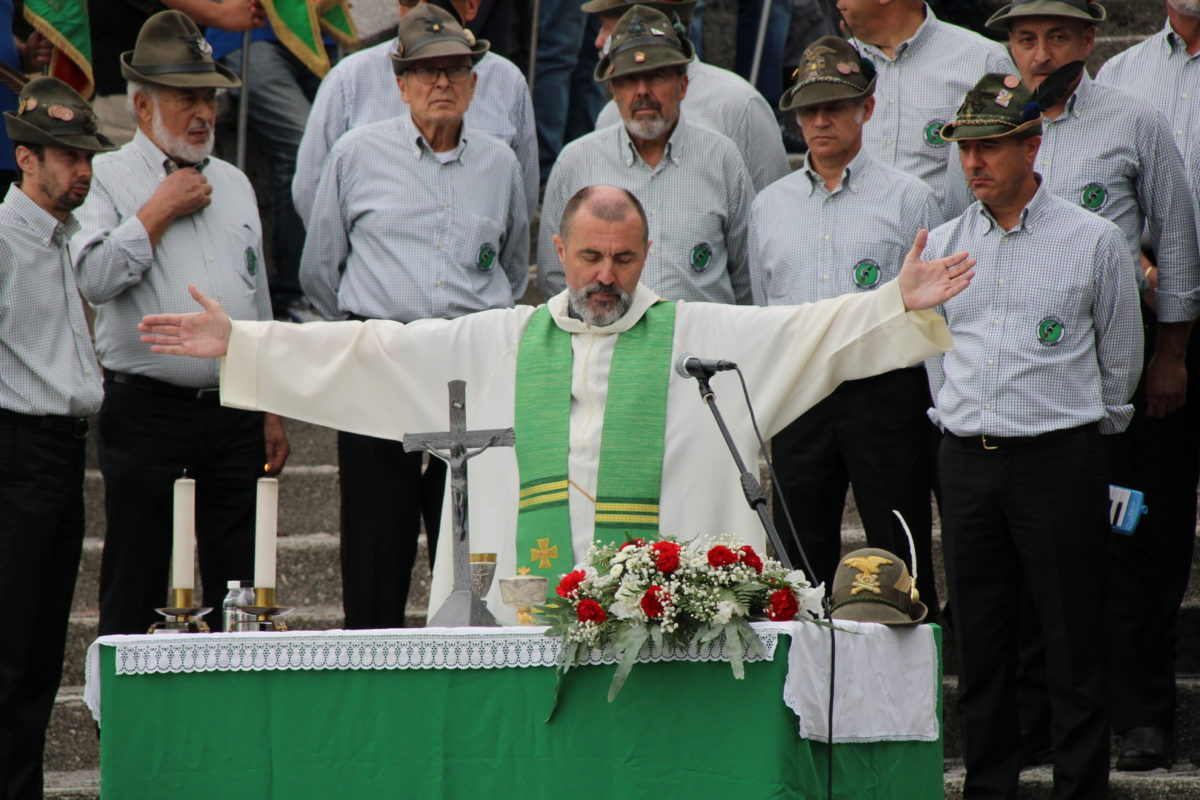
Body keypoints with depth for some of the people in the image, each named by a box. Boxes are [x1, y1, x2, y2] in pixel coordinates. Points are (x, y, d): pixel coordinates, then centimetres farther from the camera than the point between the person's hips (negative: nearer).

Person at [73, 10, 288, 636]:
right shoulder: (108, 179, 1)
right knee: (134, 590, 0)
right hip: (147, 413, -5)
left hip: (235, 414, 5)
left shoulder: (234, 184, 18)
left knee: (239, 584, 3)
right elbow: (94, 278, -17)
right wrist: (160, 210, -11)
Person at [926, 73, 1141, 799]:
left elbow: (1120, 357, 8)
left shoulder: (1093, 241, -2)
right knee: (979, 642, 7)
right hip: (967, 461, 4)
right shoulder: (940, 248, 9)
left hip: (1059, 459, -4)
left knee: (1073, 643, -3)